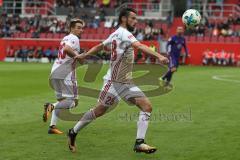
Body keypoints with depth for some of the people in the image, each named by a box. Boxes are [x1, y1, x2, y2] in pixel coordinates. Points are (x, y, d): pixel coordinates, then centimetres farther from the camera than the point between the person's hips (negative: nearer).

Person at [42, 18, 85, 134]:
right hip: (65, 73, -9)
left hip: (54, 72, 9)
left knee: (61, 100, 16)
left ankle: (52, 126, 9)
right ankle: (51, 106, -27)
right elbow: (67, 49, -25)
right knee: (72, 102, -7)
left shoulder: (65, 38, 22)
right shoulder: (74, 38, -7)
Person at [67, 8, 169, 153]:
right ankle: (73, 132, 26)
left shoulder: (116, 34, 12)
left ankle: (139, 143, -8)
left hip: (126, 83, 9)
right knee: (99, 111, 6)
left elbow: (100, 46, 21)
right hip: (114, 82, -9)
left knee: (147, 107, -7)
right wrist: (159, 56, -45)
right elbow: (140, 46, -34)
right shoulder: (123, 33, -18)